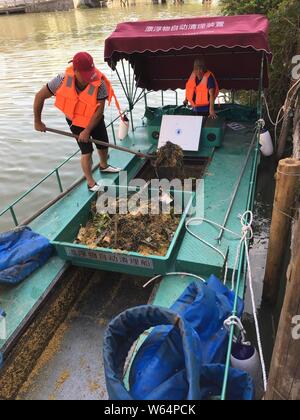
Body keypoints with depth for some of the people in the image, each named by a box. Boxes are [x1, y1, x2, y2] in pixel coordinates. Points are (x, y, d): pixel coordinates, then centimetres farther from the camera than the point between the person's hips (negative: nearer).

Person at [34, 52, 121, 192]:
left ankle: (104, 166, 47)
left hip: (95, 120, 2)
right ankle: (90, 182, 12)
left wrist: (87, 130, -25)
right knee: (87, 151, -6)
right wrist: (37, 121, -11)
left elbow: (99, 111, -26)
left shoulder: (99, 83, -31)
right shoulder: (63, 80, -29)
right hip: (76, 121, -1)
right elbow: (40, 96, -17)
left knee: (103, 145, 14)